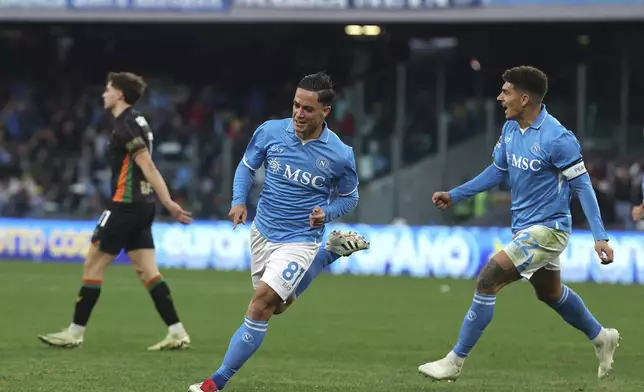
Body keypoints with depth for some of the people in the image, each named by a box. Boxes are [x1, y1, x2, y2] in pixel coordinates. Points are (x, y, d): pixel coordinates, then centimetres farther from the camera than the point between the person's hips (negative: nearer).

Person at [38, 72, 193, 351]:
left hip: (125, 205, -9)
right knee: (147, 271, 6)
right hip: (142, 206, 9)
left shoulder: (125, 125, -13)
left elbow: (147, 166, -19)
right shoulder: (136, 122, 16)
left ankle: (75, 333, 4)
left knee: (93, 265, -1)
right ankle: (177, 333, -1)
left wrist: (168, 203, -24)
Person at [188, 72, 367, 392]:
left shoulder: (340, 155, -16)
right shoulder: (270, 131, -11)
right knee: (277, 306, 21)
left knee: (260, 306, -18)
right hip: (263, 232, 5)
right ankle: (334, 251, 37)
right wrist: (239, 201, -10)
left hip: (300, 241, -5)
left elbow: (349, 197, 2)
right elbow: (246, 166, 7)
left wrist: (327, 213, -17)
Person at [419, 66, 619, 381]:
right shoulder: (511, 129, 2)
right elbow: (498, 171, 17)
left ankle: (455, 361, -9)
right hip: (524, 227, 9)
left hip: (547, 229, -9)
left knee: (488, 280, -17)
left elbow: (582, 184, -17)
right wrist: (454, 195, 15)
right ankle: (601, 338, 48)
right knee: (550, 293, 25)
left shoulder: (557, 138, -22)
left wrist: (600, 236, -19)